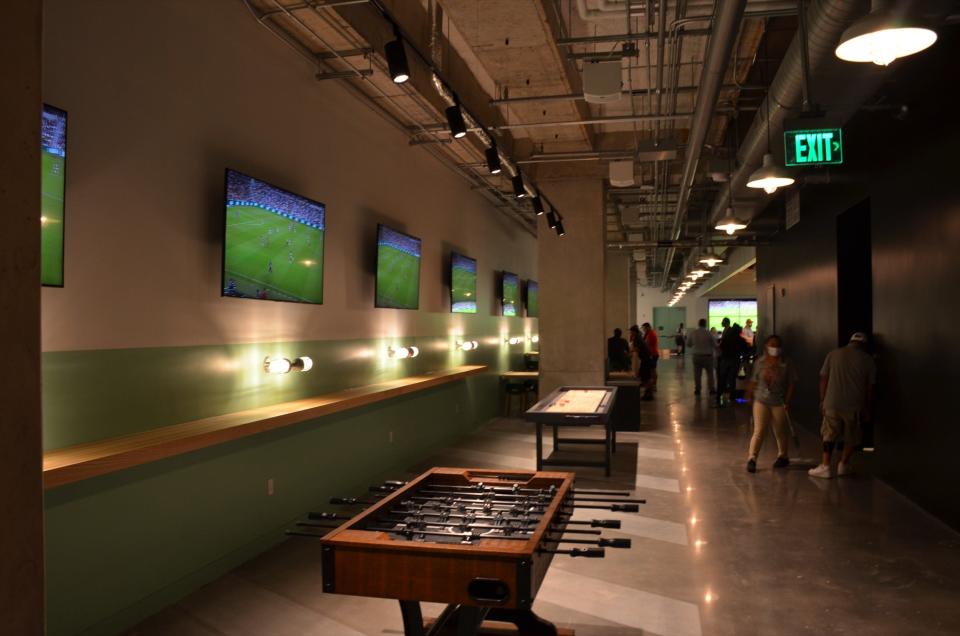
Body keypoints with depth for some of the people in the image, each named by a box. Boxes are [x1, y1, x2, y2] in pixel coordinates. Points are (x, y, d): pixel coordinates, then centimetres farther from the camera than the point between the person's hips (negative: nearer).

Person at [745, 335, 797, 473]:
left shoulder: (786, 364, -5)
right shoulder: (760, 362, 0)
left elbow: (791, 384, -4)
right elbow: (754, 381, 7)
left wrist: (787, 401, -9)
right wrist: (749, 395, 8)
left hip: (779, 403, 0)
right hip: (761, 401, 0)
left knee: (781, 432, 12)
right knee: (759, 431, -6)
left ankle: (783, 456, 33)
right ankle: (752, 459, -3)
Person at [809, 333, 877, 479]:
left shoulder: (833, 354, 6)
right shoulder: (868, 360, 2)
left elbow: (823, 379, 4)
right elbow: (870, 387, 3)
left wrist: (822, 401, 11)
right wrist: (868, 409, 11)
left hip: (832, 403, 1)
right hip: (854, 406, -1)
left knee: (829, 435, 10)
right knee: (852, 437, 16)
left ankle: (825, 466, 5)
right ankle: (843, 465, 15)